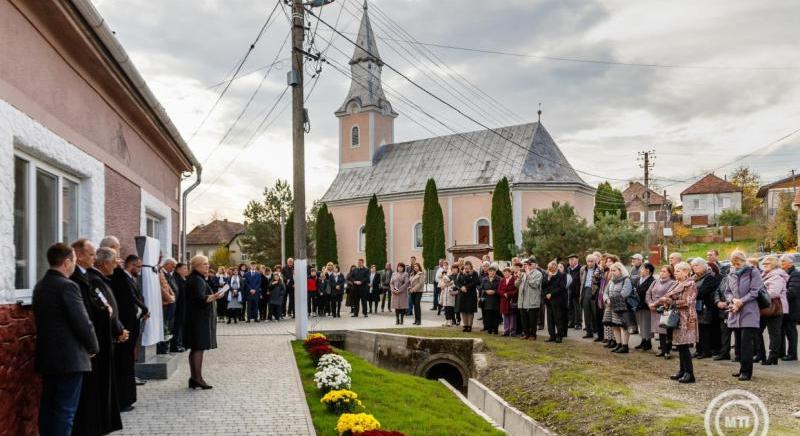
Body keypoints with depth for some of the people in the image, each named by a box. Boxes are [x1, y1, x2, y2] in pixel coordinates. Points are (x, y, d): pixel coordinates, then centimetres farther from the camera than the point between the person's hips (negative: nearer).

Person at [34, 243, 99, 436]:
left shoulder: (40, 285, 10)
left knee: (48, 407, 14)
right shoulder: (67, 286, -17)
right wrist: (93, 347, -1)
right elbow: (83, 323, -18)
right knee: (65, 410, -3)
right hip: (69, 357, -9)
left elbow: (43, 320, 15)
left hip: (47, 356, 9)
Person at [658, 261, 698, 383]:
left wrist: (670, 301, -15)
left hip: (686, 319, -8)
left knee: (684, 346, -8)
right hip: (677, 318, 8)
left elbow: (687, 302, -18)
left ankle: (689, 374, -3)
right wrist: (664, 301, -8)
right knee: (680, 345, 12)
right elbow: (669, 297, 14)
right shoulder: (677, 284, 14)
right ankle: (682, 371, 20)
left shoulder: (690, 285, -9)